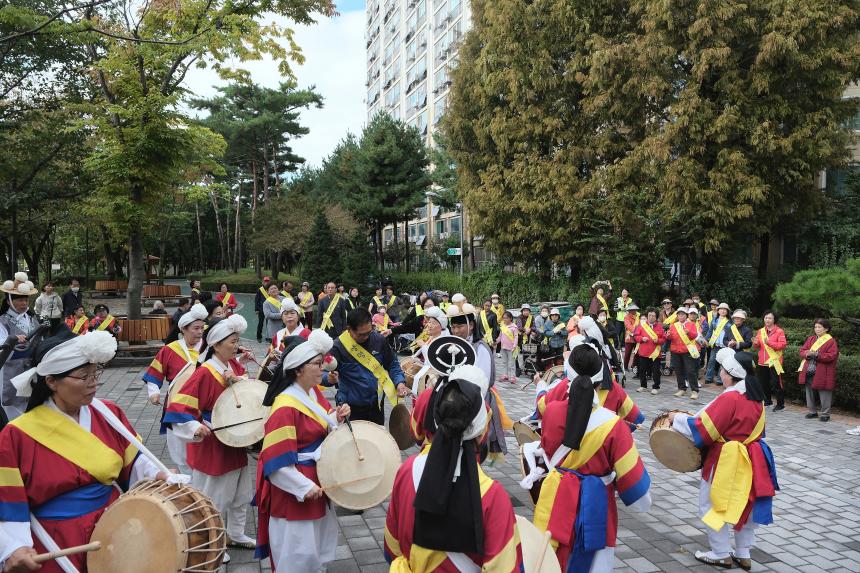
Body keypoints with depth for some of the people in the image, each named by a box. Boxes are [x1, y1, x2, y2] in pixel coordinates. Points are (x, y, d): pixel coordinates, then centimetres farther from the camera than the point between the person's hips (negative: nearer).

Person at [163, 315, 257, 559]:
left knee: (241, 494, 21)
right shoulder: (205, 373, -23)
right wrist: (196, 428, -38)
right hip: (212, 445, -8)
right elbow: (179, 406, -25)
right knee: (214, 498, 9)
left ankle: (235, 534, 40)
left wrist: (238, 381, -12)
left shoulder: (235, 365, -1)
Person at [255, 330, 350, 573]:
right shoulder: (286, 407, -26)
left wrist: (337, 418, -9)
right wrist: (304, 487, -22)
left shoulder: (314, 392, 1)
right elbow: (276, 461, -25)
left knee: (321, 542, 25)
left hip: (318, 479, 9)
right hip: (295, 489, -9)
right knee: (298, 553, 7)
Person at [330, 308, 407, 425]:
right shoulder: (339, 346, -16)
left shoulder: (379, 340, -6)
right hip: (351, 408, -3)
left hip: (376, 405, 3)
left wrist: (400, 382, -10)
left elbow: (392, 364, 6)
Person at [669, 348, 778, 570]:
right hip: (751, 460, 9)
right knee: (745, 505, 20)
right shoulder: (755, 396, 2)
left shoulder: (729, 398, -24)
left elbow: (701, 431, -23)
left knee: (710, 506, 8)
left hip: (727, 461, -8)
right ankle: (743, 555, 31)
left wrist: (677, 418, -11)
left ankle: (721, 555, 17)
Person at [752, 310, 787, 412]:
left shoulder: (779, 331, -4)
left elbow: (782, 344, -15)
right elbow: (757, 347, 14)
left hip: (774, 362, -6)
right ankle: (767, 401, 29)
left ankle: (780, 404, 7)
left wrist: (769, 342, -25)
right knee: (763, 383, 13)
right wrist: (756, 343, -9)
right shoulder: (760, 331, 12)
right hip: (762, 362, 6)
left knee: (775, 384, -5)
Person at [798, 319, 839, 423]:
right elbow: (802, 351, 9)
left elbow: (831, 356, -15)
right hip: (808, 373, 6)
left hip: (822, 374, -6)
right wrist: (807, 354, -13)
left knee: (824, 394, 1)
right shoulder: (810, 339, 12)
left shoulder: (831, 341, -6)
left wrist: (816, 354, -21)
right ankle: (812, 411, 27)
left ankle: (825, 414, 12)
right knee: (810, 392, 14)